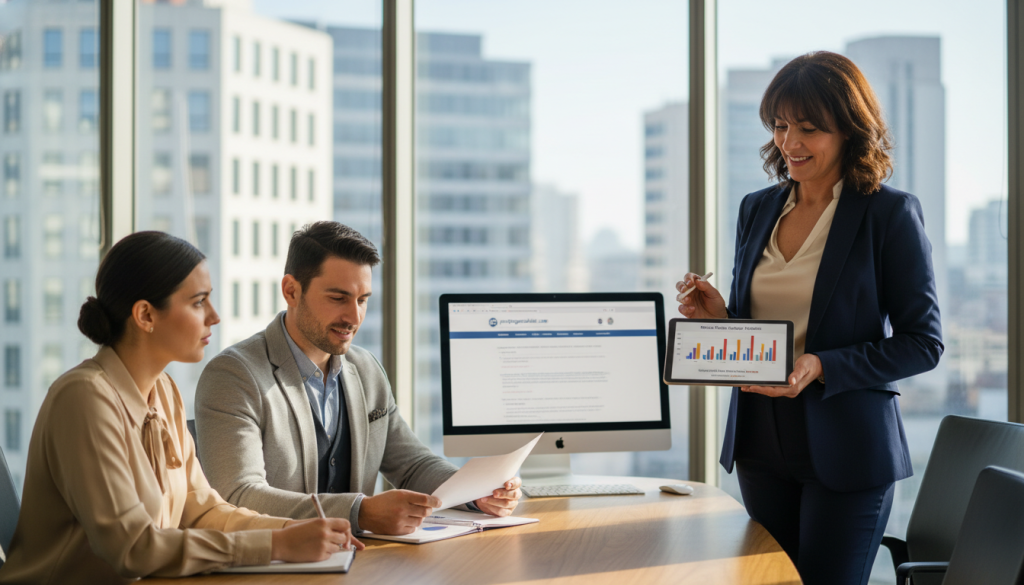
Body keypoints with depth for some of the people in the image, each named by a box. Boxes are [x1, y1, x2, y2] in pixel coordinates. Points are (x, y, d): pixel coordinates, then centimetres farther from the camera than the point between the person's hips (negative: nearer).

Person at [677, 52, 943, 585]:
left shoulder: (891, 214, -7)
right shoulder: (757, 209, 10)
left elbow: (922, 343, -9)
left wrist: (821, 368, -20)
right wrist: (717, 316, -5)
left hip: (846, 449, -5)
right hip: (761, 442, 5)